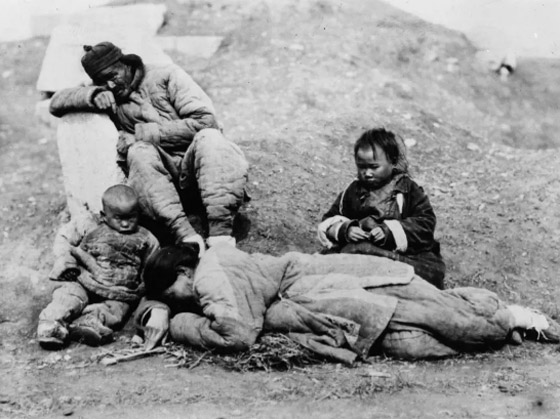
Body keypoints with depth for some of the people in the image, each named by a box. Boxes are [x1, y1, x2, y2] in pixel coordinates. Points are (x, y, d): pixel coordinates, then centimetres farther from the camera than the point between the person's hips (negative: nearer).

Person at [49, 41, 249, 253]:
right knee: (140, 152, -28)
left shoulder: (166, 76, 4)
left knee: (208, 138, -32)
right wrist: (92, 95, -7)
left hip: (196, 172, -2)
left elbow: (205, 121, -7)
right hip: (162, 182, 2)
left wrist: (142, 134, -10)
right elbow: (56, 103, 13)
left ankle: (221, 236, -43)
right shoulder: (110, 98, 15)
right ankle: (185, 237, -42)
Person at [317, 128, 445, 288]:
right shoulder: (353, 191, 16)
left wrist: (389, 231, -16)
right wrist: (345, 230, -10)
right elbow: (329, 221, 15)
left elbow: (426, 223, -3)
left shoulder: (408, 190, 7)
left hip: (405, 253, -2)